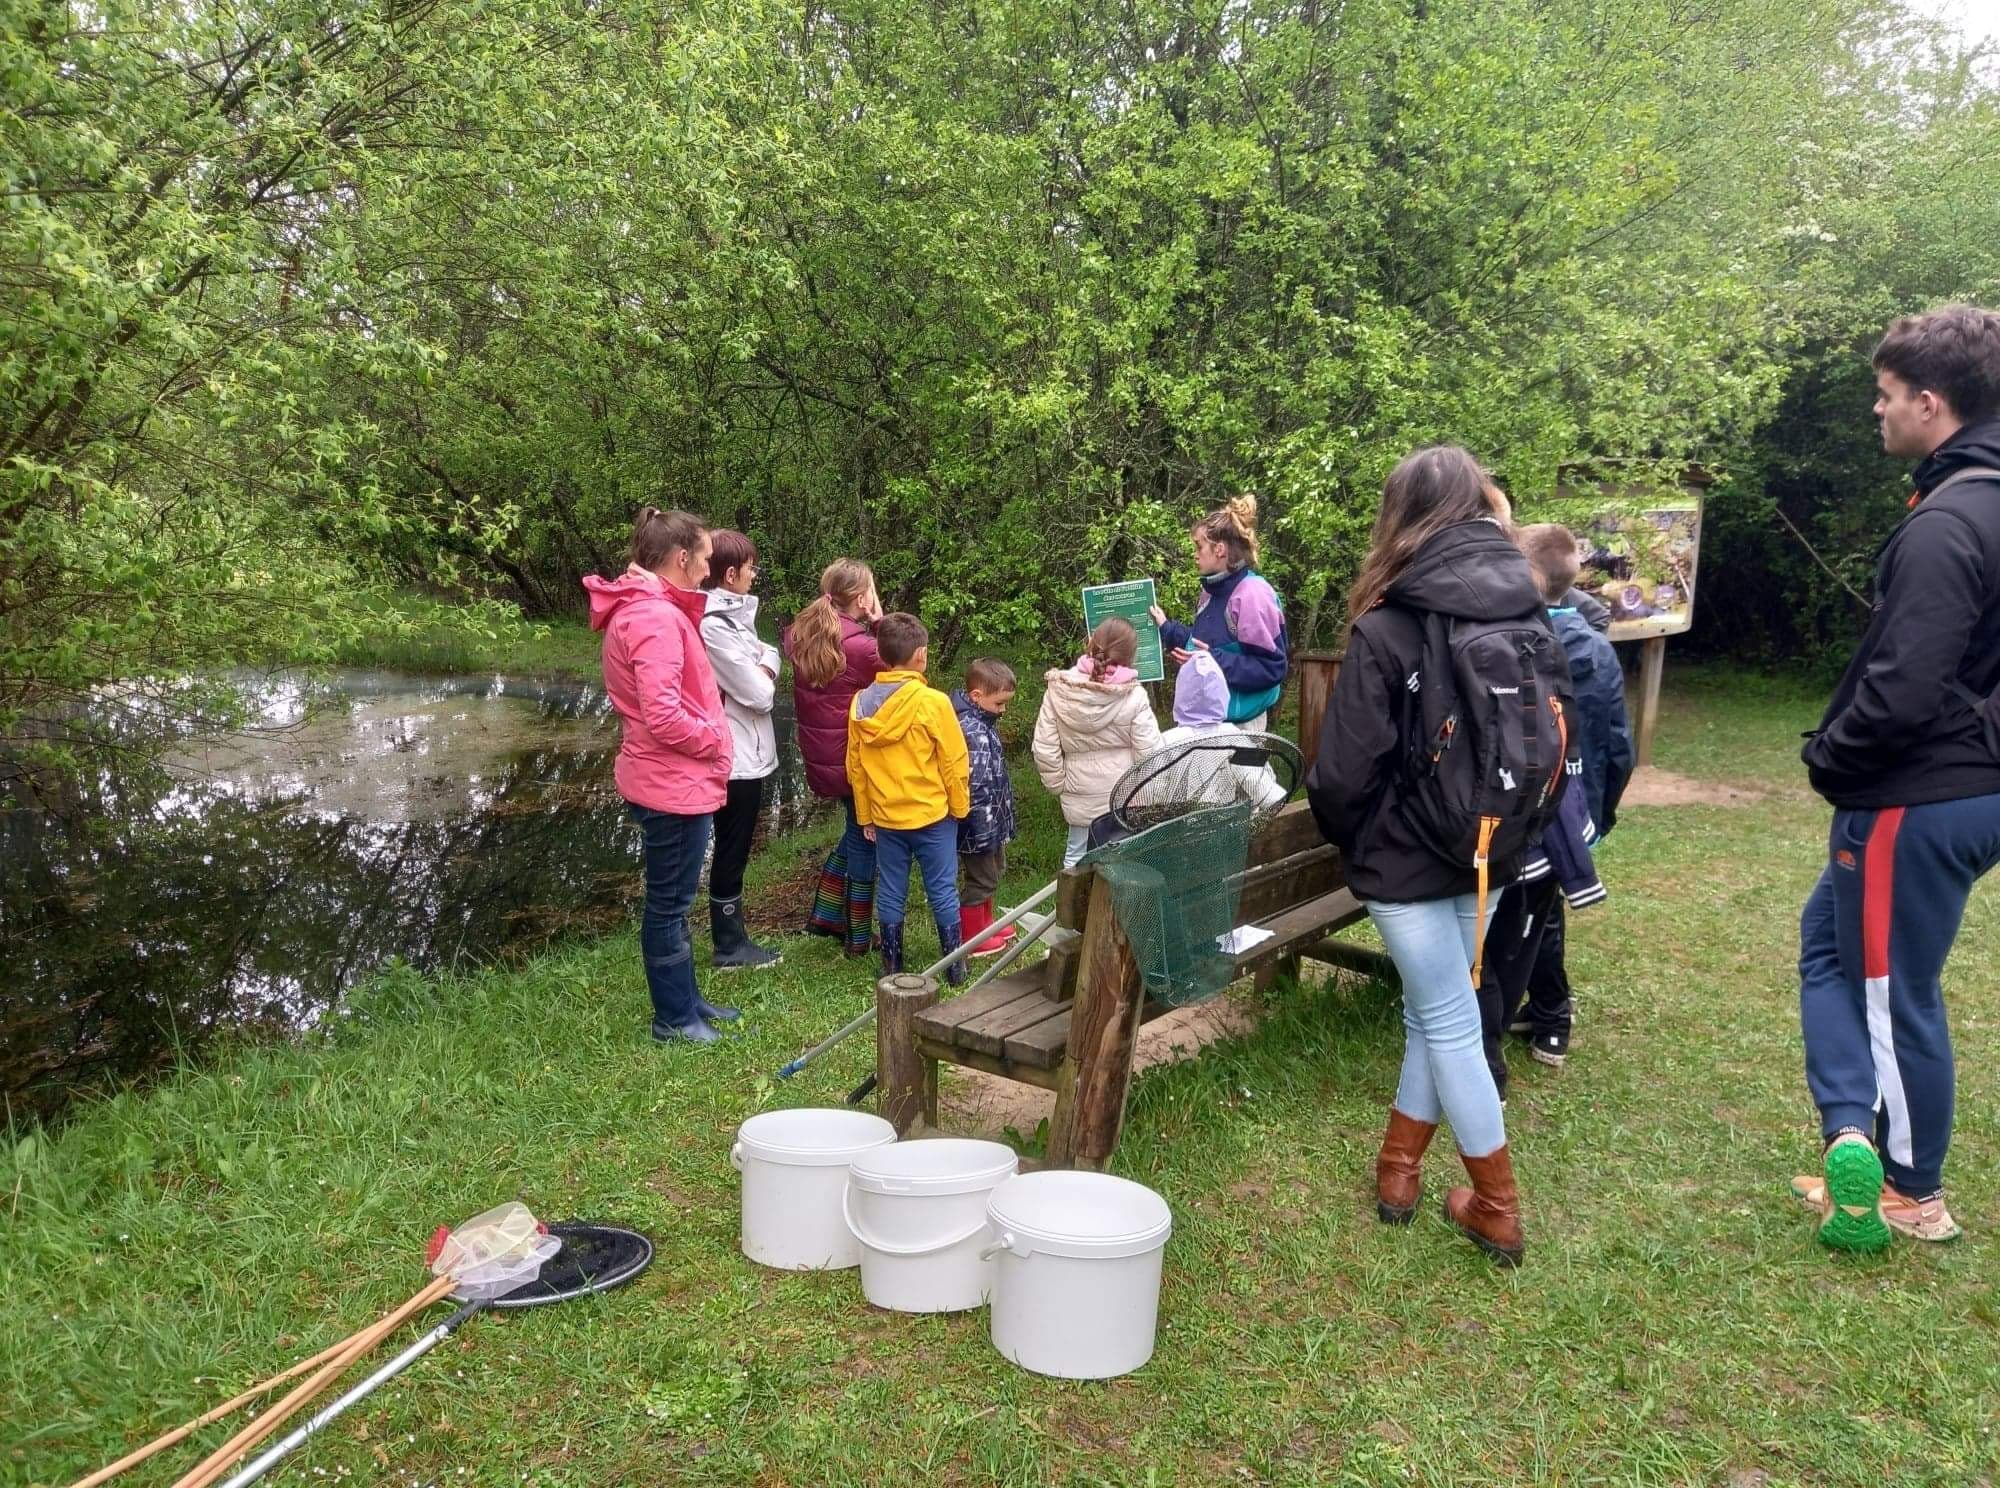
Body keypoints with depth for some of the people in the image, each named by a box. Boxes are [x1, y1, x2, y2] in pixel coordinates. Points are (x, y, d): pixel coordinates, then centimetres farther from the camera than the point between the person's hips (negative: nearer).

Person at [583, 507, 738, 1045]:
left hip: (672, 778, 10)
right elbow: (663, 716, -27)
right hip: (675, 783, -10)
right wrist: (716, 741, -14)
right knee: (670, 903, 3)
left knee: (674, 898, 20)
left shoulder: (643, 609, 11)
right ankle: (674, 1018, 16)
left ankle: (686, 998, 34)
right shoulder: (657, 618, -22)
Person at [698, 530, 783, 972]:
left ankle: (731, 936, 28)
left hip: (745, 753, 10)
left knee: (734, 851, 17)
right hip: (736, 757, -10)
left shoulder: (732, 615, 10)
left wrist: (762, 665, -14)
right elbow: (760, 694, -20)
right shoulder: (714, 625, -21)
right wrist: (765, 670, -1)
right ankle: (730, 948, 15)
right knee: (731, 853, 3)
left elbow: (770, 655, 6)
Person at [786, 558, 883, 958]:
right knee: (866, 839, 10)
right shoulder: (860, 647, -24)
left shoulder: (799, 635, -2)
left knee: (858, 831, 26)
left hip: (821, 758, 7)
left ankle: (825, 915, 32)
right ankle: (859, 937, 20)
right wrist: (880, 624, -11)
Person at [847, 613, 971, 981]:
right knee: (943, 892, 7)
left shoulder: (862, 703, -2)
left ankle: (892, 967, 20)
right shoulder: (933, 702, -16)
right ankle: (955, 967, 14)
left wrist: (865, 816, 14)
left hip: (885, 818, 4)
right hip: (932, 815, -3)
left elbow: (855, 767, 5)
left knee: (890, 893, 12)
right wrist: (960, 807, 4)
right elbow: (954, 762, -11)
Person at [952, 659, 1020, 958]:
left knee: (992, 872, 25)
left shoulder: (978, 721, 7)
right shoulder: (974, 731, -26)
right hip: (980, 823, -10)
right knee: (980, 879, 5)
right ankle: (971, 940, 20)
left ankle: (985, 924, 43)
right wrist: (985, 830, -24)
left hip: (990, 821, 10)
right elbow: (977, 786, -28)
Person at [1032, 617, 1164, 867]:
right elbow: (1149, 753, -15)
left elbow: (1045, 748, -6)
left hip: (1080, 797, 2)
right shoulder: (1134, 696, -17)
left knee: (1077, 861, 16)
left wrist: (1059, 785, 8)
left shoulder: (1059, 690, -10)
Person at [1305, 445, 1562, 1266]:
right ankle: (1397, 1172, 31)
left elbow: (1344, 769, -15)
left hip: (1408, 859, -6)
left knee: (1449, 1026, 6)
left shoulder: (1387, 629, -18)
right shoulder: (1531, 617, 1)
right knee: (1432, 1012, 18)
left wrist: (1346, 836, 4)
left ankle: (1498, 1211, 16)